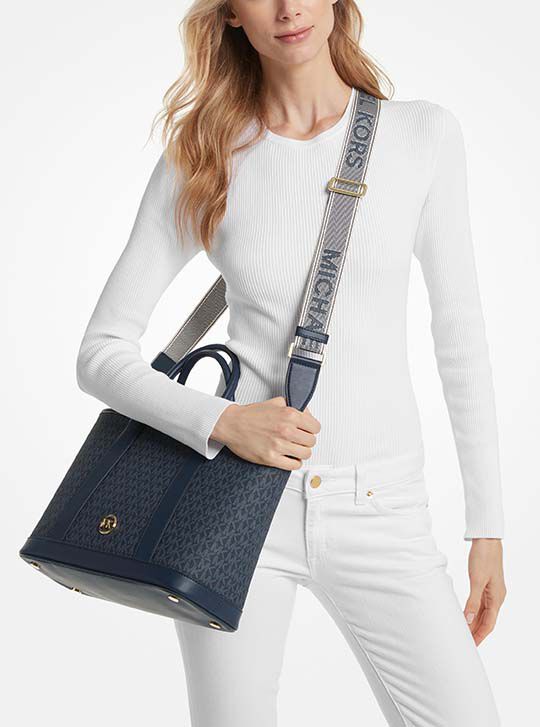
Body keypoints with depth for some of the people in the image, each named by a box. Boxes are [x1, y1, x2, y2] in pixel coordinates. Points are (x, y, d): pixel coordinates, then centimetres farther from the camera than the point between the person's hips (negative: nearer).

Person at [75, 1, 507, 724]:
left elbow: (461, 335, 5)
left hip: (382, 510, 1)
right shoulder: (202, 158, 0)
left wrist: (488, 525, 5)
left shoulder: (425, 134, 1)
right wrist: (221, 422, -17)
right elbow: (101, 354, 1)